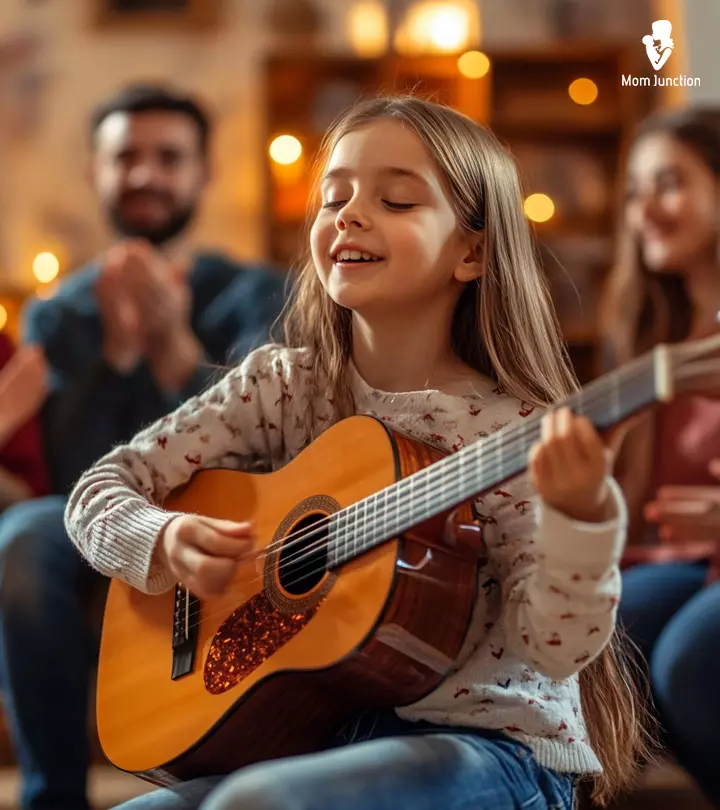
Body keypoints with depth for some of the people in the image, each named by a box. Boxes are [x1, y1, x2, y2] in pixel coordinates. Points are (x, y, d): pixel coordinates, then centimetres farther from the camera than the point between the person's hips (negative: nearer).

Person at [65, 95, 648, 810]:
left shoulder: (516, 430, -10)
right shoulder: (282, 385, 3)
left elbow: (556, 648, -16)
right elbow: (103, 489, 6)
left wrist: (581, 515, -35)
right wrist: (165, 542, -15)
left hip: (493, 742, -4)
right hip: (319, 731, 5)